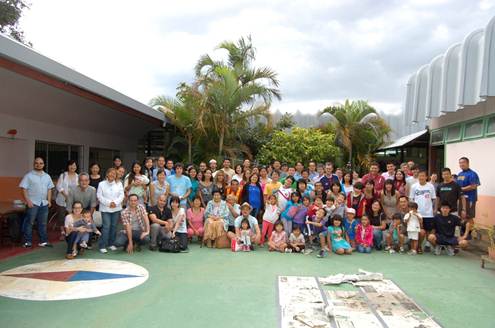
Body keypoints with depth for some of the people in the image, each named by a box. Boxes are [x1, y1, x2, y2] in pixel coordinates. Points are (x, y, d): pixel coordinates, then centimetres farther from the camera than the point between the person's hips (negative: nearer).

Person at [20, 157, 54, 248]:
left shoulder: (47, 176, 12)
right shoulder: (29, 175, -3)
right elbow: (24, 189, -7)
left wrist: (49, 200, 6)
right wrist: (28, 201, -14)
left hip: (44, 203, 5)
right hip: (32, 203, -5)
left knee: (43, 223, 10)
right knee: (29, 222, -1)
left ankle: (43, 241, 16)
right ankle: (27, 241, 7)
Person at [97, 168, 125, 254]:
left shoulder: (119, 184, 7)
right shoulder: (102, 184, 1)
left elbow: (121, 195, 2)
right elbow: (99, 196, -4)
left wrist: (115, 203, -13)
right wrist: (108, 203, -13)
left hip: (116, 208, 3)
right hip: (105, 208, -3)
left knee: (114, 226, 8)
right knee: (106, 226, -9)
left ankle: (111, 243, 20)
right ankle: (102, 245, -2)